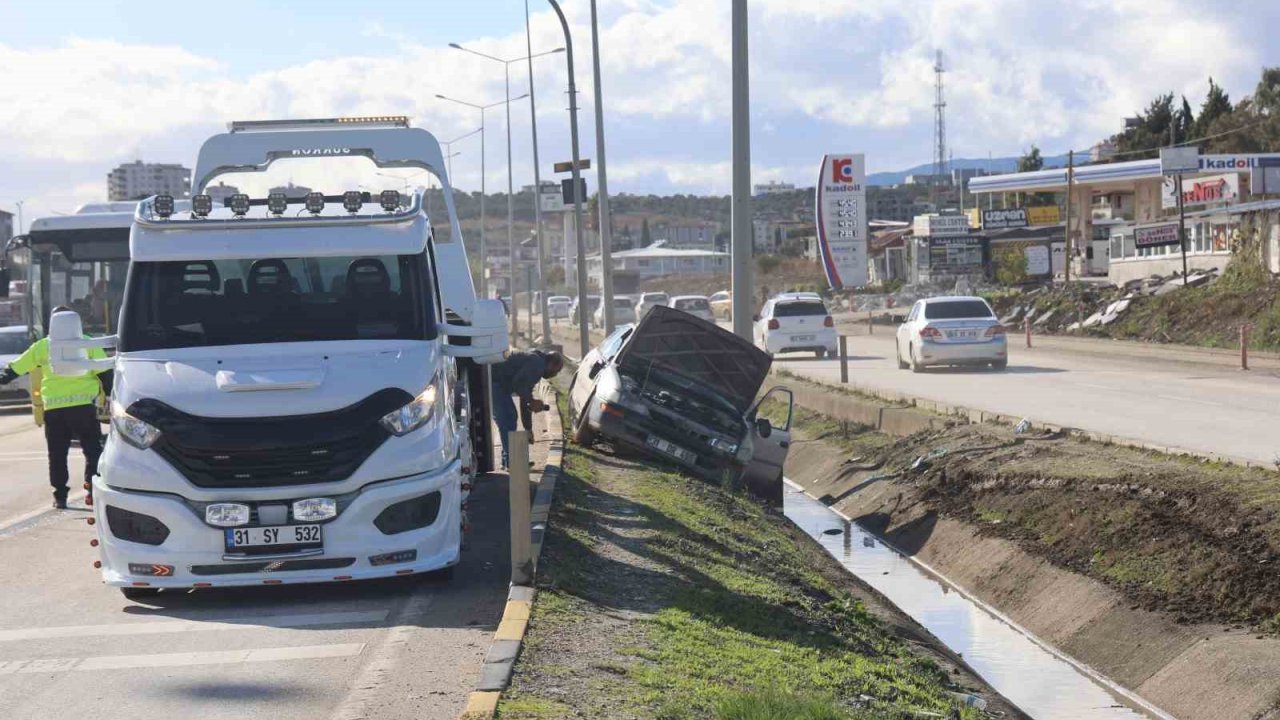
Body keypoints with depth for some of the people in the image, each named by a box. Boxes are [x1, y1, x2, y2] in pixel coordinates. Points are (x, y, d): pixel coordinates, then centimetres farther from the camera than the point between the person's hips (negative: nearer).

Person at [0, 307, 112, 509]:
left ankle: (60, 496, 12)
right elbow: (105, 373, 0)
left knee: (57, 455, 12)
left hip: (53, 409, 2)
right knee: (93, 450, 7)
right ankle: (93, 491, -6)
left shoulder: (42, 346, 8)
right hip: (83, 405, -2)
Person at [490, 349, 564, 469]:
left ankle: (509, 460, 24)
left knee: (509, 418, 19)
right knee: (507, 422, -7)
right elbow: (518, 384, -25)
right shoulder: (537, 364, -10)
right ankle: (511, 460, -3)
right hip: (493, 382, -11)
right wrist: (532, 401, -14)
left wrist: (528, 429, 29)